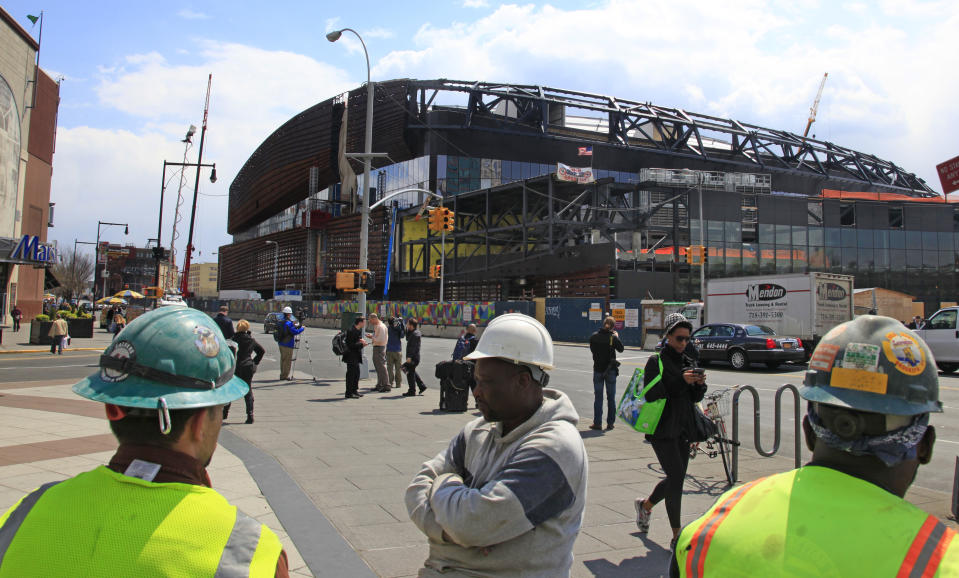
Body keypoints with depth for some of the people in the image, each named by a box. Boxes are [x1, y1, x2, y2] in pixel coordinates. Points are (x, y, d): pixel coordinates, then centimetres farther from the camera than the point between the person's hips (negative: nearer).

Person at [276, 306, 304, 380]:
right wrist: (302, 328, -5)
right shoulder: (289, 323, -18)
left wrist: (294, 326, 18)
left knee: (283, 359, 16)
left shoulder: (280, 322, 10)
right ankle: (286, 375, 1)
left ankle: (282, 375, 24)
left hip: (281, 343, 9)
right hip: (287, 344, -9)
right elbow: (295, 332, -20)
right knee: (288, 360, -2)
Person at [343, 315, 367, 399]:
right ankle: (349, 393, 2)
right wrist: (361, 343, -19)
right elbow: (350, 345, -23)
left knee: (357, 373, 15)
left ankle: (355, 390, 25)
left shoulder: (359, 330, 11)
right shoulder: (351, 331, -19)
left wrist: (361, 341, 2)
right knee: (351, 374, -4)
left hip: (356, 356, 10)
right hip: (351, 356, -10)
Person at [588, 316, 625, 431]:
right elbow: (621, 349, 3)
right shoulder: (613, 338, -13)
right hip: (610, 370, -1)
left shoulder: (594, 336, -6)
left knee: (598, 397, 7)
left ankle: (597, 423, 6)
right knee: (611, 397, 10)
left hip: (598, 369, 1)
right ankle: (610, 423, 14)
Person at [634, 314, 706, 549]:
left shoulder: (688, 362, 14)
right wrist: (681, 381, -23)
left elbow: (695, 398, 14)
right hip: (662, 429, -7)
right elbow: (652, 394, -18)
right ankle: (677, 535, -2)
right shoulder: (656, 362, -7)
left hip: (683, 430, 7)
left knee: (676, 478, 13)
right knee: (676, 476, -11)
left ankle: (646, 505, 39)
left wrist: (700, 384, -7)